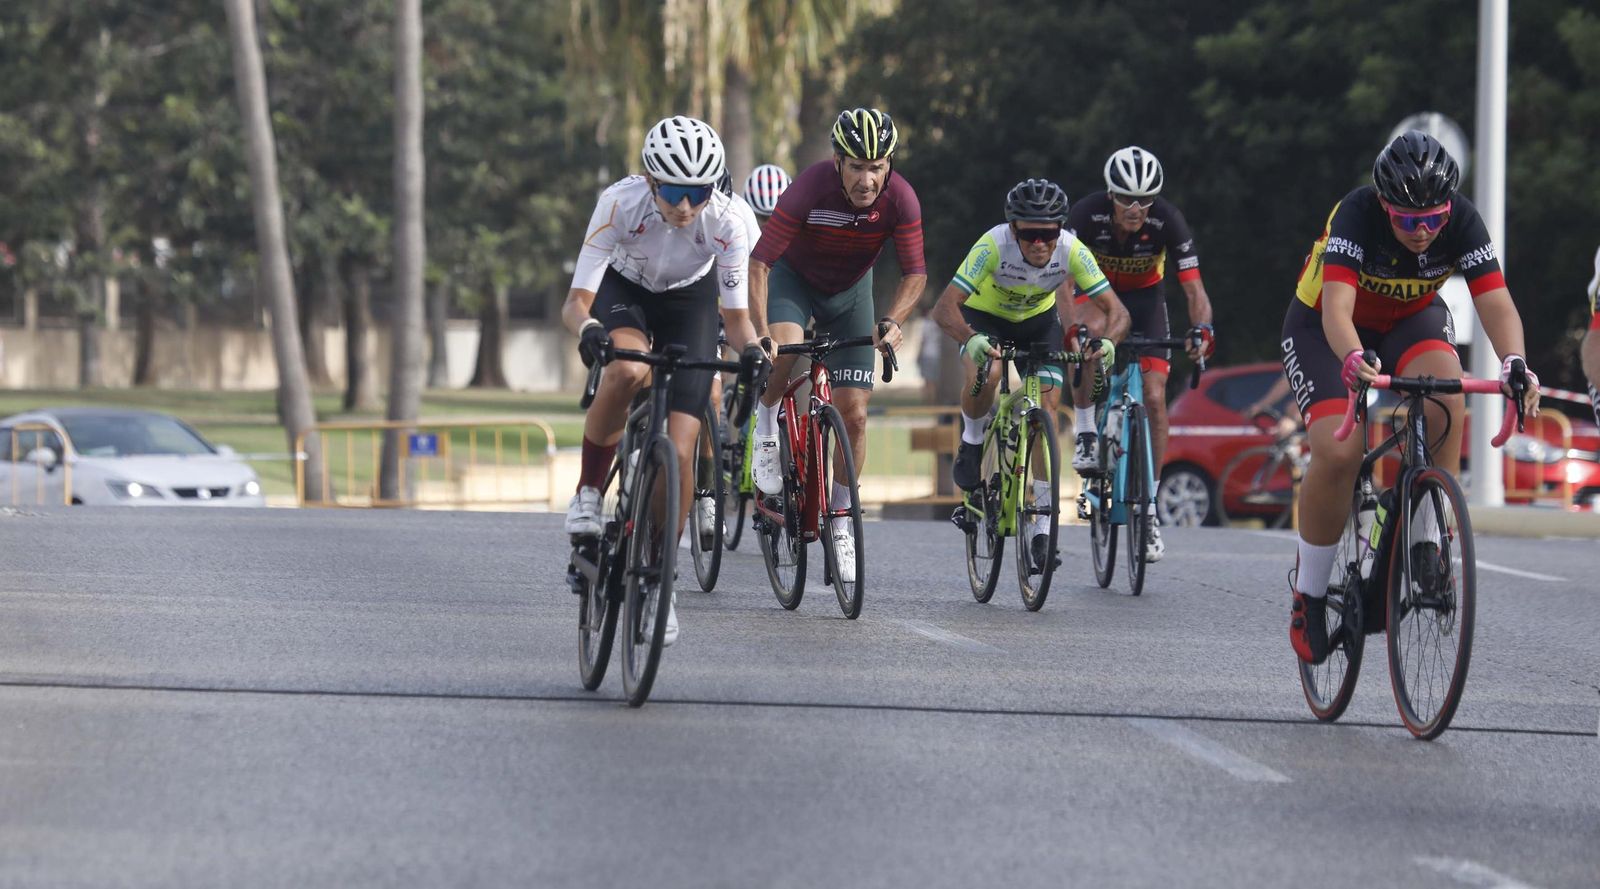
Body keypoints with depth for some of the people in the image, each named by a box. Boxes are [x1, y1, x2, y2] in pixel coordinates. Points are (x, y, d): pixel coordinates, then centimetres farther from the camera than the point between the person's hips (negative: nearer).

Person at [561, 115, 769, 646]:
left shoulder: (726, 223, -30)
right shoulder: (621, 204, -34)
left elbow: (736, 315, -21)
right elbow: (576, 301, -32)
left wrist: (749, 347, -43)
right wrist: (587, 329, -55)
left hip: (690, 303, 1)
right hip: (624, 292, -1)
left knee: (679, 451, -11)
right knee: (627, 371, -38)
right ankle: (588, 494, -17)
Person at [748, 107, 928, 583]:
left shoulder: (900, 199, -28)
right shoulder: (812, 187, -34)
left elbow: (915, 274, -20)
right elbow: (759, 262, -33)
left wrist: (892, 322, -38)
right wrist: (761, 333, -43)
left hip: (850, 292, 2)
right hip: (795, 278, -2)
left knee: (854, 413, -4)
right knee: (784, 352, -35)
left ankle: (840, 520, 14)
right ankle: (767, 428, -3)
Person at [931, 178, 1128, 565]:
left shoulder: (1072, 252, -31)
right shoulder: (994, 245, -37)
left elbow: (1116, 310, -28)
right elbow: (945, 308, -41)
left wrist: (1108, 342, -51)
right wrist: (971, 340, -60)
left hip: (1038, 319, 2)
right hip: (986, 316, -2)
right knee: (982, 379, -33)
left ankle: (1043, 527, -4)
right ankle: (971, 442, -1)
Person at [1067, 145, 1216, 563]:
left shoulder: (1167, 221, -29)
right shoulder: (1088, 214, -31)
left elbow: (1194, 289, -30)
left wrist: (1201, 329, -51)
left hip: (1145, 297, 0)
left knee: (1154, 400, -12)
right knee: (1093, 335, -33)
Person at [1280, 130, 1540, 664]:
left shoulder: (1462, 222, -25)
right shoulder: (1356, 216, -33)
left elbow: (1496, 303, -33)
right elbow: (1336, 306, -45)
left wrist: (1514, 363, -53)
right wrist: (1353, 360, -66)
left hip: (1412, 319, 3)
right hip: (1324, 327, -3)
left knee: (1443, 389, -32)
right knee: (1338, 454, -24)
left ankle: (1428, 540, -19)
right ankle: (1308, 591, -3)